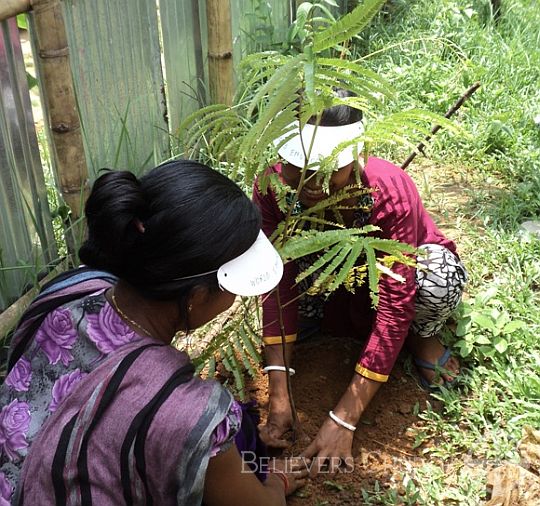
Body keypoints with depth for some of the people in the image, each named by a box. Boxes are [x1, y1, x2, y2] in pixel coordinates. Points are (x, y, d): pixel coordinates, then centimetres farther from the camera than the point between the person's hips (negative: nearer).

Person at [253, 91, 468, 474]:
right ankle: (309, 316, 5)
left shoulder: (390, 192, -38)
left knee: (437, 277, -37)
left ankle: (422, 336, -2)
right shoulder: (273, 185, -29)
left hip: (395, 271, -2)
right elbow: (279, 283, -26)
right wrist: (278, 397, -32)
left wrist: (343, 420, -38)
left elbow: (394, 308, -37)